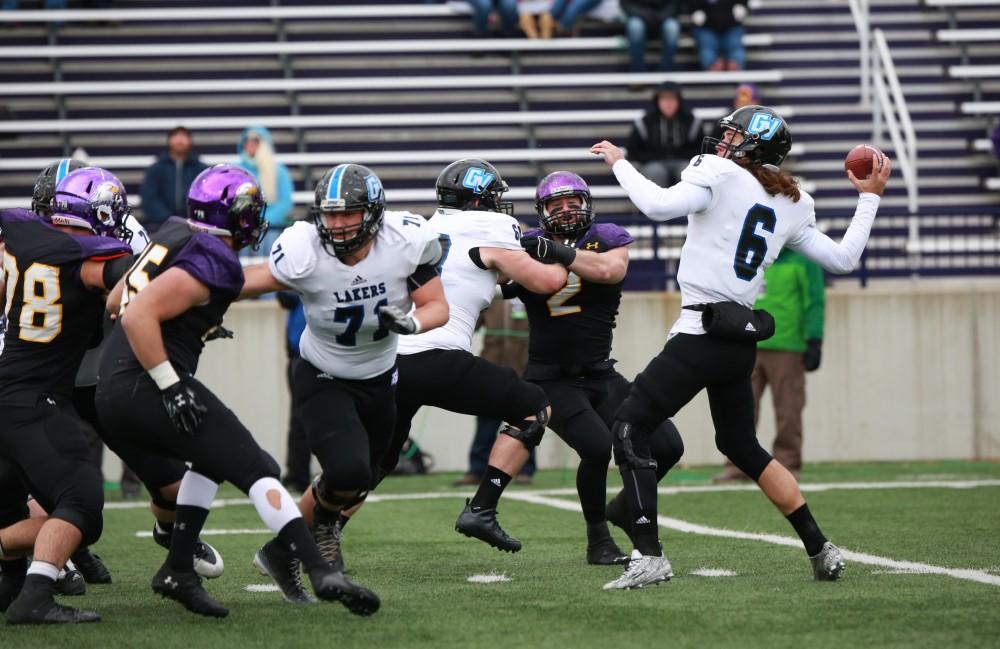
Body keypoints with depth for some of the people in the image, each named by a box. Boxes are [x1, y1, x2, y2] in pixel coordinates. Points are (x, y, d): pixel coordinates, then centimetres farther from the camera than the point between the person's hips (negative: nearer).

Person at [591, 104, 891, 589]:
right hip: (742, 341, 8)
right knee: (741, 446, 24)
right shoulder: (792, 205, 13)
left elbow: (658, 205, -21)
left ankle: (648, 556, -15)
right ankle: (821, 552, 23)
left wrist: (618, 162, -5)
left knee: (629, 430, -4)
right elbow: (843, 259, 17)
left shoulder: (720, 174, -7)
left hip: (703, 332, -8)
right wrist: (869, 199, 29)